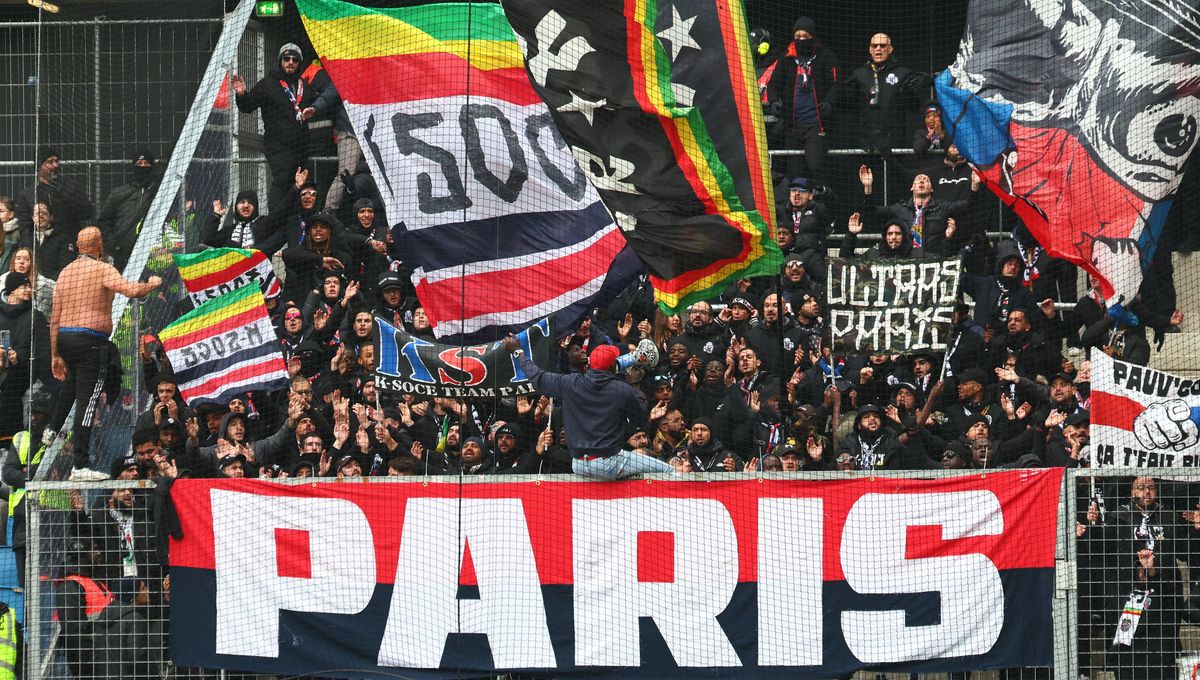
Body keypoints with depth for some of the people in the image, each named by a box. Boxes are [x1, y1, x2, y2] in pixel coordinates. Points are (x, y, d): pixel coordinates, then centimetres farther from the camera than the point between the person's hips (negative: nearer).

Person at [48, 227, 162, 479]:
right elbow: (131, 290, -23)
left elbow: (55, 317, 11)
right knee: (87, 399, -6)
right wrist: (153, 284, -1)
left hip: (64, 337, 7)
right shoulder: (102, 269, -9)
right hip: (91, 340, -7)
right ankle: (80, 465, -9)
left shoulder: (66, 272, 11)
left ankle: (53, 428, 35)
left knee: (72, 381, 38)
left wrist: (55, 355, 16)